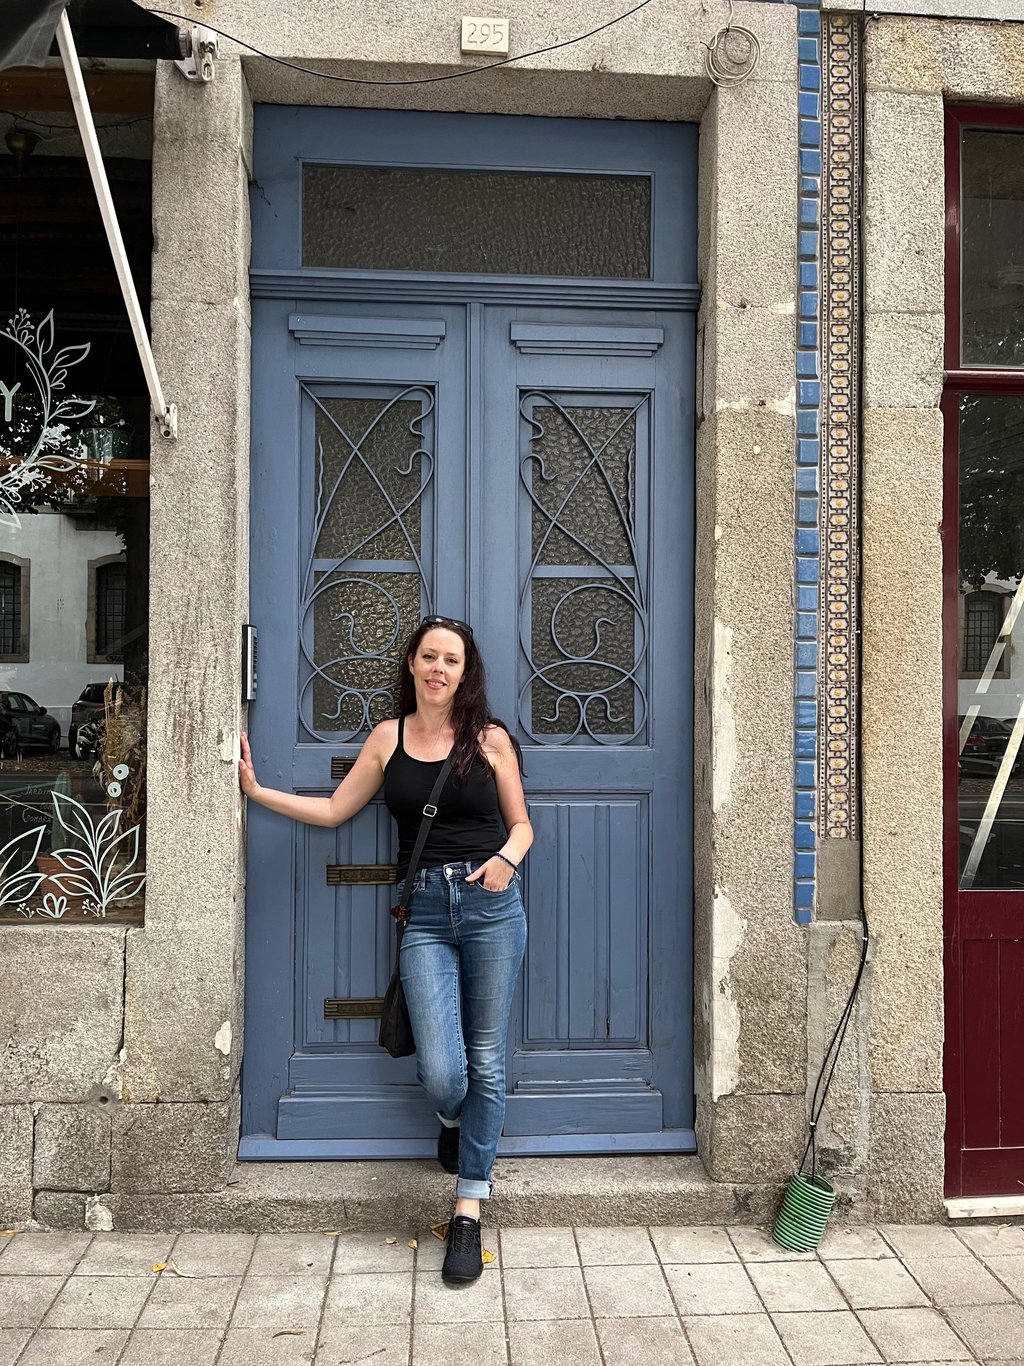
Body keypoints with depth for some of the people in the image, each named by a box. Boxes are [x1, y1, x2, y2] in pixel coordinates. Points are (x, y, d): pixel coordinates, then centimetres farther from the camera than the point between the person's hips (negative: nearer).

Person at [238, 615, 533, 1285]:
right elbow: (333, 810, 14)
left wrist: (507, 859, -12)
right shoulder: (389, 737, 9)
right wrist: (257, 790, 10)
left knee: (486, 1065, 4)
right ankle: (453, 1118, 33)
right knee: (441, 1073, -7)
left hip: (490, 904, -1)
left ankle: (469, 1213, 21)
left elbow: (521, 824, 9)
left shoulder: (490, 738, 3)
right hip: (425, 912, 1)